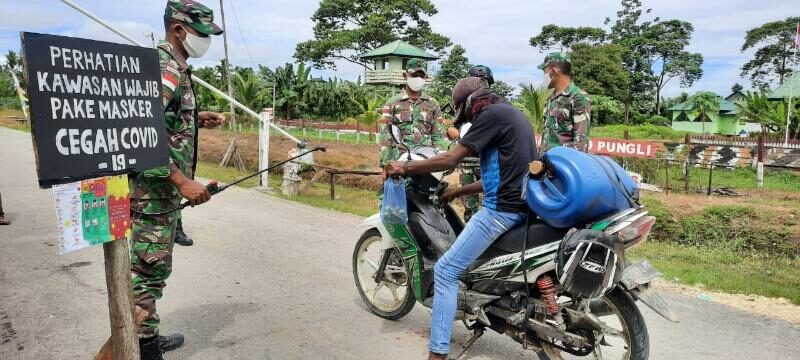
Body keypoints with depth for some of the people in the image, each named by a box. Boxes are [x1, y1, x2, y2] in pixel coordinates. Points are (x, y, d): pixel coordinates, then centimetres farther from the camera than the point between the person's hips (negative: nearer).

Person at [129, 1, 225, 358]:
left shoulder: (174, 66, 16)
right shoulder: (164, 67, -17)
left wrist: (196, 118, 12)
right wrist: (182, 180, -28)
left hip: (162, 188, 10)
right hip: (154, 187, -10)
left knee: (152, 267, 18)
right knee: (149, 269, -2)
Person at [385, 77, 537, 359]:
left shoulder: (492, 114, -9)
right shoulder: (511, 114, 21)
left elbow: (450, 159, -14)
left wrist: (405, 167, -3)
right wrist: (456, 191, 23)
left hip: (502, 208, -10)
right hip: (521, 204, 11)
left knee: (445, 271, -7)